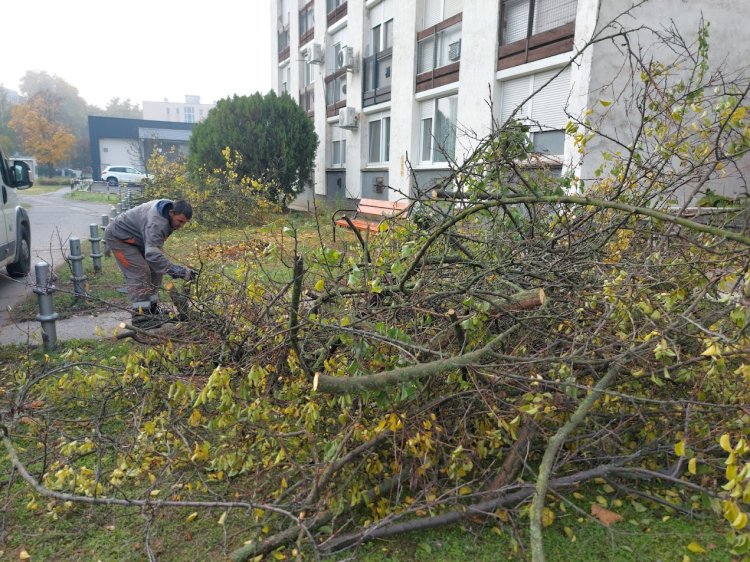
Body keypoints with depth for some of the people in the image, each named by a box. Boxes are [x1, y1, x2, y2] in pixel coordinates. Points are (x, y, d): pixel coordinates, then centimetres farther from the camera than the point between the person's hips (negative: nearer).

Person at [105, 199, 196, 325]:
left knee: (155, 269, 4)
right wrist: (177, 270, -55)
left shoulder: (169, 208, -9)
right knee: (139, 273, -18)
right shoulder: (156, 223, -39)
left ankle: (152, 306, 12)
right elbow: (152, 254, -49)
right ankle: (140, 314, -15)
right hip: (118, 237, -9)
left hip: (135, 238, 9)